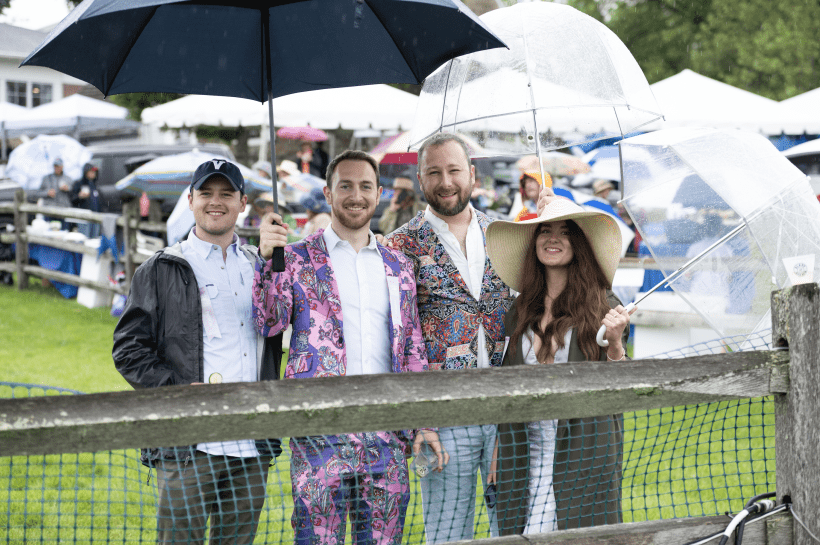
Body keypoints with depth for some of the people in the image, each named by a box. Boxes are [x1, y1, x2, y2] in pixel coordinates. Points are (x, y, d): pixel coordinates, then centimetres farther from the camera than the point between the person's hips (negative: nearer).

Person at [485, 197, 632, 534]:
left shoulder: (603, 306, -2)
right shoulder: (519, 313, 10)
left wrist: (614, 344, -20)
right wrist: (498, 449, 14)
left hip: (584, 452, -3)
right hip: (527, 453, 3)